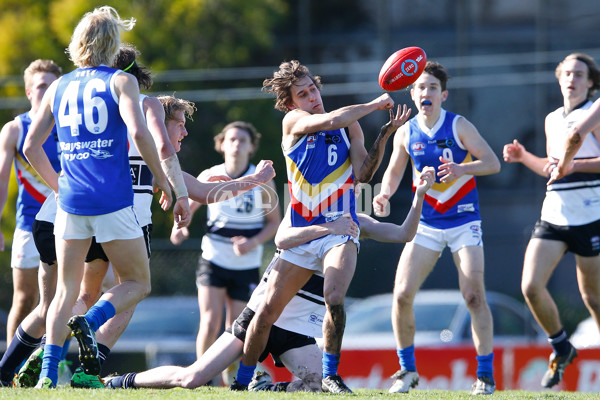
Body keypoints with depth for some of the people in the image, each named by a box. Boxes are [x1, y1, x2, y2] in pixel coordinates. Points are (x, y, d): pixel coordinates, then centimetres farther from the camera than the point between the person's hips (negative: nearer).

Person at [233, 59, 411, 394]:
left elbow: (363, 173, -4)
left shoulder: (350, 126, 7)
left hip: (339, 231, 0)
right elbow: (330, 121, -18)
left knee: (334, 299, -26)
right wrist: (374, 105, -11)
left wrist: (384, 136, -15)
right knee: (267, 312, 0)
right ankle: (242, 382, 17)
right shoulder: (293, 121, 0)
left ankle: (331, 375, -11)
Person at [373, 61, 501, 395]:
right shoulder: (406, 133, 1)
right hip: (426, 225, 3)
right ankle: (408, 370, 9)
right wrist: (385, 194, -5)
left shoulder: (459, 126, -9)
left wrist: (462, 169, -30)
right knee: (402, 295, -8)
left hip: (464, 222, -3)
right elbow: (395, 170, 16)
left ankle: (486, 376, -5)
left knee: (474, 295, -13)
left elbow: (493, 163, -12)